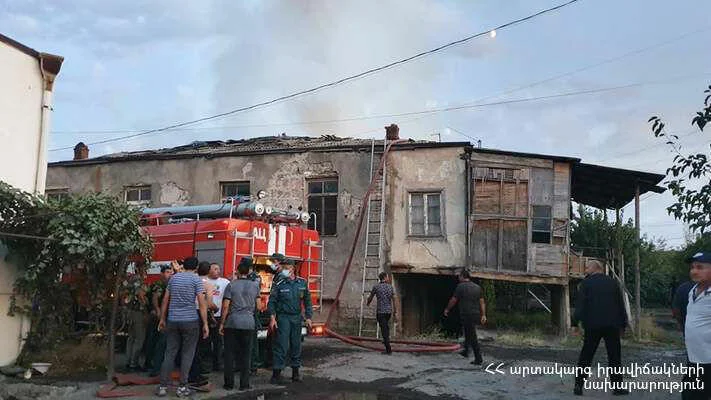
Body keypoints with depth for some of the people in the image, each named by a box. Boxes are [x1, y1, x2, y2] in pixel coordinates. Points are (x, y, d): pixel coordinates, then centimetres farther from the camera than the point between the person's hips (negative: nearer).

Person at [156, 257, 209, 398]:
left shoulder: (173, 277, 10)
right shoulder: (196, 280, -4)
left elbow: (165, 300, 11)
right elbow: (202, 303, -10)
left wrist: (162, 319, 19)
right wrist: (205, 324, -8)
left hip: (172, 320, 4)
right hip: (190, 321, -4)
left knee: (170, 353, 8)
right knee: (187, 354, 4)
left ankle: (163, 386, 8)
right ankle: (182, 387, 5)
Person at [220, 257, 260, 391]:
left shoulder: (231, 285, -3)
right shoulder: (255, 285, 3)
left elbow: (225, 306, -6)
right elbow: (258, 306, 9)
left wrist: (222, 323, 0)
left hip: (232, 323, -1)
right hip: (248, 323, 1)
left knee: (230, 354, 7)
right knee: (245, 355, 7)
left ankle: (229, 383, 10)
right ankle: (244, 384, 9)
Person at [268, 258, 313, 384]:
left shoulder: (302, 283, 4)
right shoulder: (278, 284, -6)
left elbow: (307, 301, 10)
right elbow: (271, 302, -5)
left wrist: (308, 317, 4)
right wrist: (272, 318, -13)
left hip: (297, 317, 4)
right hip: (283, 317, -4)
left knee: (296, 345, 10)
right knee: (281, 345, -7)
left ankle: (295, 372, 19)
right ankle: (276, 372, -2)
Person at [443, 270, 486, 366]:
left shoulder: (461, 286, -9)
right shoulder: (477, 287, 10)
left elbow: (453, 300, -3)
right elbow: (482, 302, 9)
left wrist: (447, 309, 12)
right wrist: (483, 315, 11)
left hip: (466, 315, -7)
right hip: (476, 314, 7)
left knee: (472, 337, -4)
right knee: (468, 333, 25)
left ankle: (478, 359, -4)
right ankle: (466, 351, 36)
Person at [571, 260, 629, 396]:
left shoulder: (586, 283, -1)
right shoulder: (613, 282, 9)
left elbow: (580, 304, -9)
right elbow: (621, 305, 10)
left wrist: (575, 323, -10)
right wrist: (623, 325, 14)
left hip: (592, 326, -1)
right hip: (612, 326, 2)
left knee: (586, 356, 4)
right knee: (614, 356, 8)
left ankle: (578, 386, 2)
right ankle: (617, 387, 9)